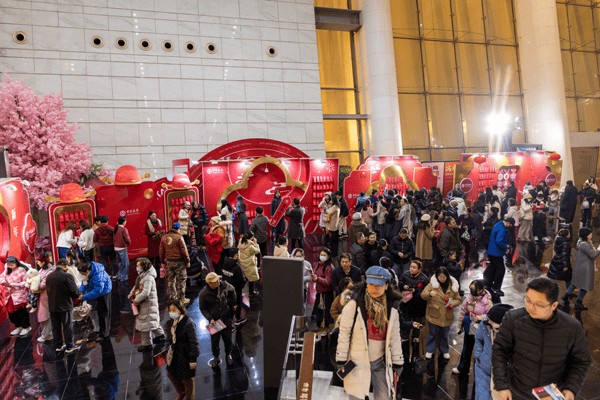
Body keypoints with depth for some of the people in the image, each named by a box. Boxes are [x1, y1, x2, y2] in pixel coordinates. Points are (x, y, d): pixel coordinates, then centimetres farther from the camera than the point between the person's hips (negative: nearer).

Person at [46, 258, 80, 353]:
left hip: (52, 306, 6)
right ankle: (69, 346, 12)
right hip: (65, 305, -6)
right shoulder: (67, 276, -18)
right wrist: (78, 294, 3)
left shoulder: (49, 276, 2)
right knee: (67, 326, 5)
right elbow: (75, 292, -18)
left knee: (55, 327, 15)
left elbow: (48, 290, 10)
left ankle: (58, 346, 24)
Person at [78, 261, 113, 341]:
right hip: (97, 292, 9)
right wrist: (81, 291, -13)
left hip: (103, 293, -9)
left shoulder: (97, 276, -37)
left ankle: (104, 334, 13)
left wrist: (84, 297, -31)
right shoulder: (89, 272, -11)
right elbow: (85, 281, 2)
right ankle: (103, 330, 41)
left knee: (103, 313, 0)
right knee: (100, 312, 22)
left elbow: (97, 291, -35)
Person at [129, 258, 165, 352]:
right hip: (144, 303, 10)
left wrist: (136, 300, -22)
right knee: (153, 320, 23)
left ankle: (147, 344, 13)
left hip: (147, 304, -10)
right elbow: (136, 286, 18)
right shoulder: (142, 275, 6)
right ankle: (160, 335, 38)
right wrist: (131, 294, 3)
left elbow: (145, 293, -31)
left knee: (145, 323, 1)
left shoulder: (148, 278, -26)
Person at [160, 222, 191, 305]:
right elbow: (184, 250, -12)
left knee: (170, 281, 13)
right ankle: (181, 298, 7)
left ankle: (172, 298, 20)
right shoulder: (179, 237, -12)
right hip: (179, 261, -5)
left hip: (169, 262, 6)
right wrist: (187, 261, -3)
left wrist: (162, 261, 19)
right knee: (181, 280, 3)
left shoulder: (164, 237, 6)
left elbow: (161, 251, 11)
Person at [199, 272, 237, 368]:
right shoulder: (204, 293, -22)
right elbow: (203, 308, -8)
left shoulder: (225, 285, -16)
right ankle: (216, 357, 37)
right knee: (214, 340, 10)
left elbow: (232, 290, 8)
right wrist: (210, 319, -19)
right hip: (214, 320, -2)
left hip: (226, 318, 2)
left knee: (227, 339, 15)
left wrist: (233, 304, 12)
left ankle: (228, 355, 42)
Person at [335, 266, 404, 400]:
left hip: (381, 362, 4)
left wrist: (398, 363, 8)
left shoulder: (391, 309, 0)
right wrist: (341, 361, -8)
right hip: (358, 361, -4)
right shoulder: (354, 305, -13)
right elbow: (344, 334, -9)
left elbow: (395, 338, 7)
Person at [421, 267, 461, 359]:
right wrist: (430, 293, -35)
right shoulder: (432, 284, -8)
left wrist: (453, 303, -16)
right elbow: (423, 295, -13)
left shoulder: (452, 286, -2)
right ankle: (430, 350, 27)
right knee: (433, 334, 10)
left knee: (444, 335, 18)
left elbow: (458, 299, 6)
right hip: (434, 315, -2)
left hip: (446, 316, 2)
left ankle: (445, 351, 37)